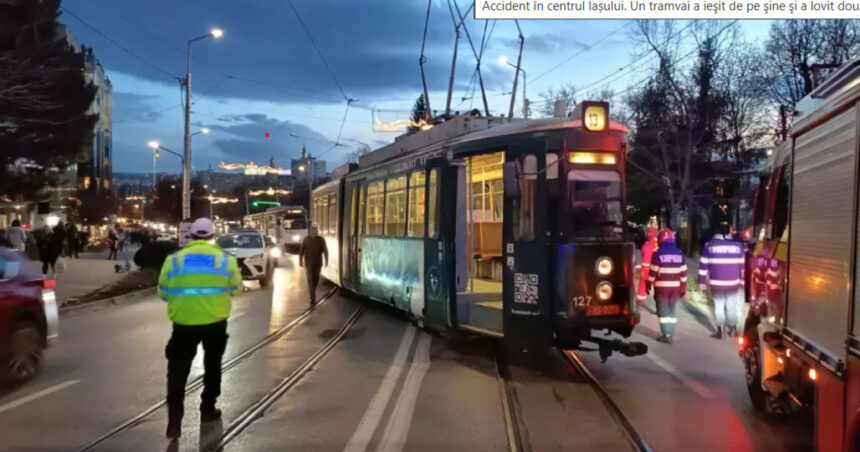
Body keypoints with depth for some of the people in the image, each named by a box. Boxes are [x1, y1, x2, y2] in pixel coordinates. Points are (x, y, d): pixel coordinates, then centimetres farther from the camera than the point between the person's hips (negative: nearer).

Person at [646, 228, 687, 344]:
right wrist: (683, 288, 12)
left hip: (662, 287, -5)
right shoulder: (679, 253, 5)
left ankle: (667, 335, -3)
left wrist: (649, 285, 1)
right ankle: (670, 333, 17)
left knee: (663, 311, 1)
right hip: (675, 287, 5)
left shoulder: (658, 254, -10)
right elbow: (683, 272, 6)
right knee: (671, 310, 15)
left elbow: (653, 271, -10)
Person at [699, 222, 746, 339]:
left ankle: (720, 331, 6)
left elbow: (703, 265, -3)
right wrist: (742, 281, 16)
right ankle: (733, 328, 22)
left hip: (716, 283, -1)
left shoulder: (709, 245, -3)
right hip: (733, 282, 1)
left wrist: (702, 282, 2)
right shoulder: (738, 245, 2)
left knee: (718, 305, 6)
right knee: (732, 306, 13)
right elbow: (742, 265, 8)